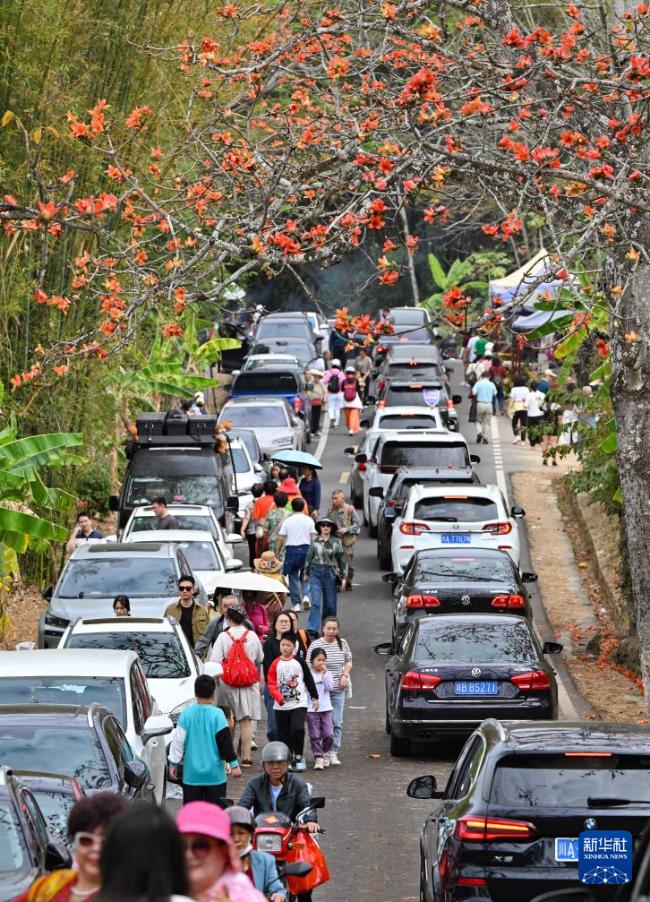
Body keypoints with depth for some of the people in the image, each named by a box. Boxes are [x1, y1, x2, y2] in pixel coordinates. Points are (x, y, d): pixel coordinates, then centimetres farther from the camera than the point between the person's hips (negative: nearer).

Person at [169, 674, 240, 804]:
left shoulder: (186, 714, -4)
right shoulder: (217, 714, -8)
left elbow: (178, 740, 0)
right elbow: (225, 741, -7)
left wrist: (173, 764, 10)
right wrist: (233, 764, 0)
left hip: (192, 774, 1)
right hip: (214, 774, -1)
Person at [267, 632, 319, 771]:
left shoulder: (299, 662, 0)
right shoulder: (275, 664, 1)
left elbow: (309, 680, 7)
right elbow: (271, 683, -1)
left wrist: (314, 697, 8)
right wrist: (278, 696, -16)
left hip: (299, 703, -2)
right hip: (281, 706, 2)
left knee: (298, 729, -18)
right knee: (283, 734, 6)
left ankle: (298, 757, -3)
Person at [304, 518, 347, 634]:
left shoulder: (336, 542, 1)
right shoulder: (315, 541, 5)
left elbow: (342, 560, 5)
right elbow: (308, 558, 15)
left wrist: (344, 577, 1)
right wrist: (306, 572, 17)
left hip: (330, 573, 0)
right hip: (316, 573, 0)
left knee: (330, 603, 6)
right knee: (316, 602, -10)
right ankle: (312, 629, -15)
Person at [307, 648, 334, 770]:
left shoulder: (327, 674, 6)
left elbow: (330, 687, -10)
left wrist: (324, 673, -12)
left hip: (325, 708, 1)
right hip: (311, 709, -1)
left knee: (328, 734, -2)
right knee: (315, 736, -2)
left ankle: (325, 752, 22)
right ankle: (318, 758, 3)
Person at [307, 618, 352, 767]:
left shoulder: (342, 644, 7)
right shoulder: (315, 645, -5)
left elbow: (348, 662, 20)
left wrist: (345, 675, 2)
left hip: (338, 689, 3)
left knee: (337, 722, 2)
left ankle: (334, 752, 8)